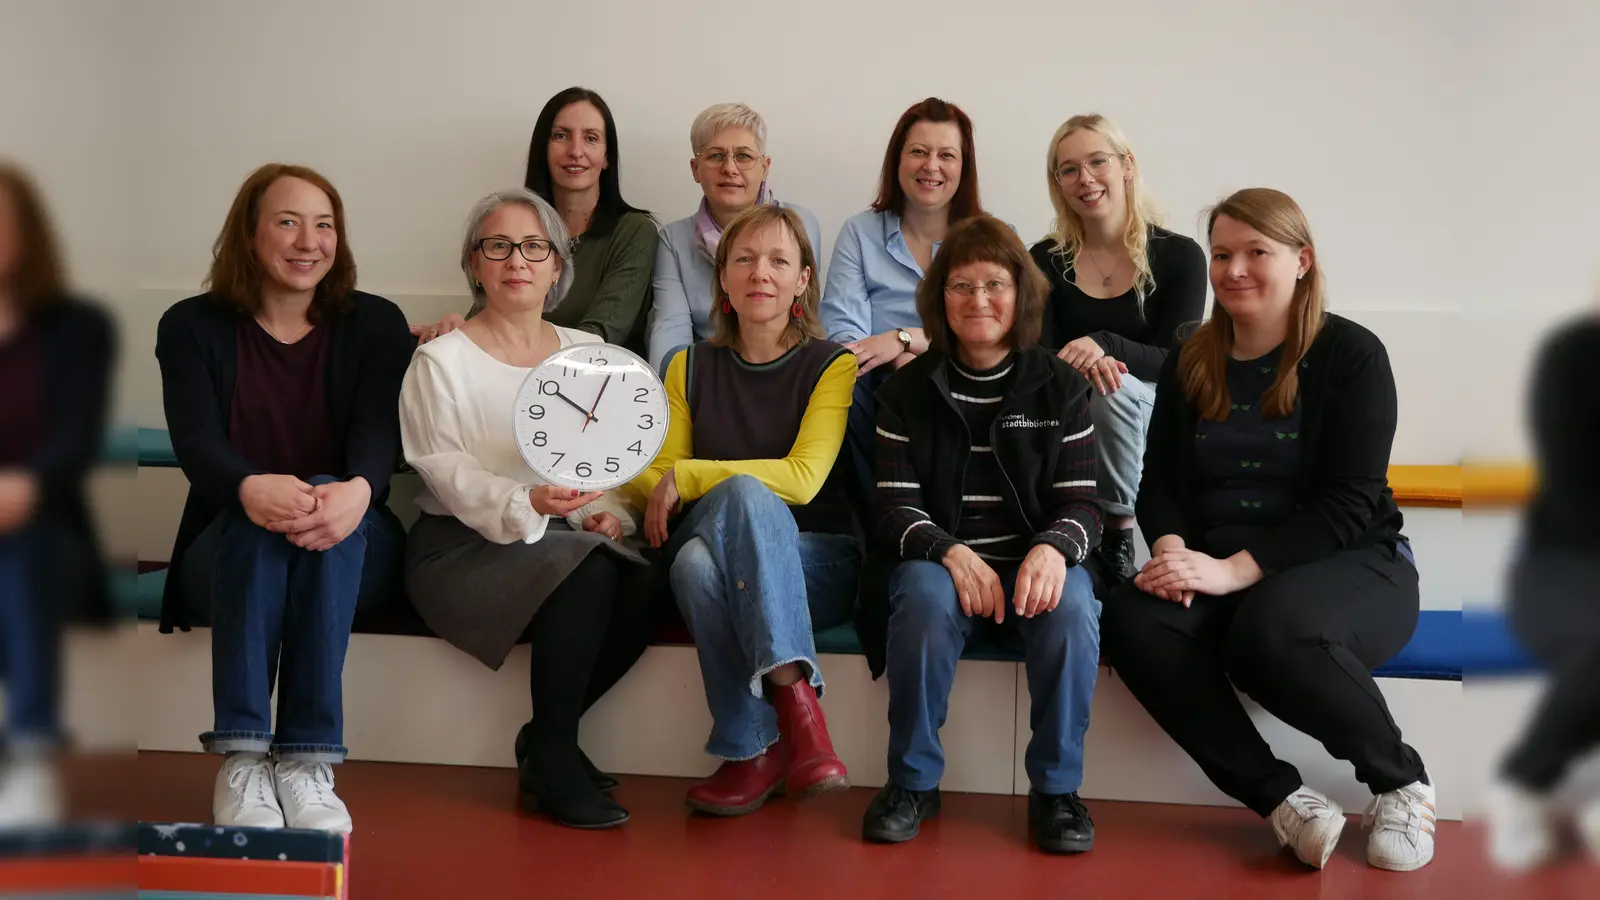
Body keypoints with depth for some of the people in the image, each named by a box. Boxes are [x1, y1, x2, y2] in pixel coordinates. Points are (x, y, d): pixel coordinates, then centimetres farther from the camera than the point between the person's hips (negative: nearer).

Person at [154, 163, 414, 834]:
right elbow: (195, 441, -12)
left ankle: (308, 760, -37)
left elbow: (380, 432, -10)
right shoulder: (193, 327, 5)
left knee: (332, 506, -34)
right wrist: (250, 488, -37)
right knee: (259, 517, -35)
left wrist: (358, 490, -37)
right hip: (229, 550, 0)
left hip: (354, 553, 1)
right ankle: (241, 758, -39)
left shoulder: (375, 324, 7)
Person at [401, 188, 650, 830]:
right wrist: (527, 505, -27)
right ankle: (553, 755, -16)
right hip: (462, 548, -4)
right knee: (589, 568, -33)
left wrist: (610, 512, -10)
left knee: (640, 595, -28)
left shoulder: (587, 352, 17)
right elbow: (448, 472, -9)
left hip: (569, 541, 4)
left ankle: (545, 744, -6)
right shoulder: (441, 360, 3)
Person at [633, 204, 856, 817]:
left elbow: (802, 478, -10)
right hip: (721, 563, 2)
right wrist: (657, 495, -14)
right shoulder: (691, 368, 14)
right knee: (695, 562, -36)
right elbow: (656, 474, 11)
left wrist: (684, 478, -12)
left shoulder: (832, 366, 3)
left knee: (741, 494, -36)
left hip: (818, 563, -2)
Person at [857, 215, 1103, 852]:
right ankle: (912, 783, -15)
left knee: (1072, 608, -33)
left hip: (1035, 561, 1)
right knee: (927, 597, -35)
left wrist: (1053, 548, -24)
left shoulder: (1059, 387, 6)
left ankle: (1056, 789, -13)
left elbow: (1080, 504, 1)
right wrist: (952, 554, -23)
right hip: (936, 559, 0)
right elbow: (895, 509, -1)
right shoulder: (907, 391, 6)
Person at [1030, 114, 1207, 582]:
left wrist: (1104, 345, -30)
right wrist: (1081, 366, -31)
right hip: (1072, 428, 1)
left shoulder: (1181, 256, -4)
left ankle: (1118, 531, -16)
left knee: (1116, 389, -32)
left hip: (1152, 422, -1)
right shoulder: (1045, 261, 2)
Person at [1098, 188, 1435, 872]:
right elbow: (1159, 480, 8)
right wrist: (1172, 550, -17)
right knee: (1131, 621, -28)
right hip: (1218, 567, 4)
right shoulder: (1190, 363, 9)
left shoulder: (1351, 355, -6)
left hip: (1352, 565, -4)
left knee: (1274, 628, -39)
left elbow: (1348, 504, -14)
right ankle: (1282, 797, -22)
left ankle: (1401, 781, -11)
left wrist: (1236, 569, -26)